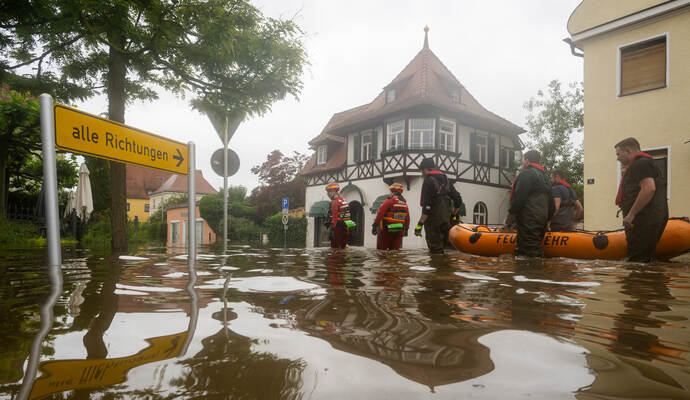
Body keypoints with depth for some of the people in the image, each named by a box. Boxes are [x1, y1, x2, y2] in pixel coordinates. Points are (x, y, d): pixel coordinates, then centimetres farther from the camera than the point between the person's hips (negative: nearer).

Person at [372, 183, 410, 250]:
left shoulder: (389, 201, -10)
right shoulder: (405, 203, 10)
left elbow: (380, 214, -14)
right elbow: (407, 218, 12)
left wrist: (375, 226, -10)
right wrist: (406, 229, 22)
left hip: (387, 230, -5)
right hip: (399, 231, 6)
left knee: (382, 249, 3)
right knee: (395, 250, 9)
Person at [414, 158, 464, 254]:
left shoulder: (428, 182, -11)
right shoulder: (446, 181, 13)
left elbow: (427, 207, -20)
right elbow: (458, 200, 15)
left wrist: (420, 224, -19)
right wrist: (453, 215, 27)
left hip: (433, 223, -8)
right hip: (445, 222, 8)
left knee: (435, 251, -5)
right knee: (441, 248, 17)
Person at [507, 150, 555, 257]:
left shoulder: (526, 174, -7)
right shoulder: (545, 176, 23)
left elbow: (519, 197, -16)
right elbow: (552, 204, 23)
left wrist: (512, 213, -6)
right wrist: (547, 218, 26)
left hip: (528, 220, -10)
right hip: (542, 220, 10)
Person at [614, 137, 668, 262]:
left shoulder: (641, 164, -9)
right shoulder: (640, 164, 24)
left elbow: (649, 189, -23)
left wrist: (631, 215, -21)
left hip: (645, 220, -11)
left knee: (637, 261, -9)